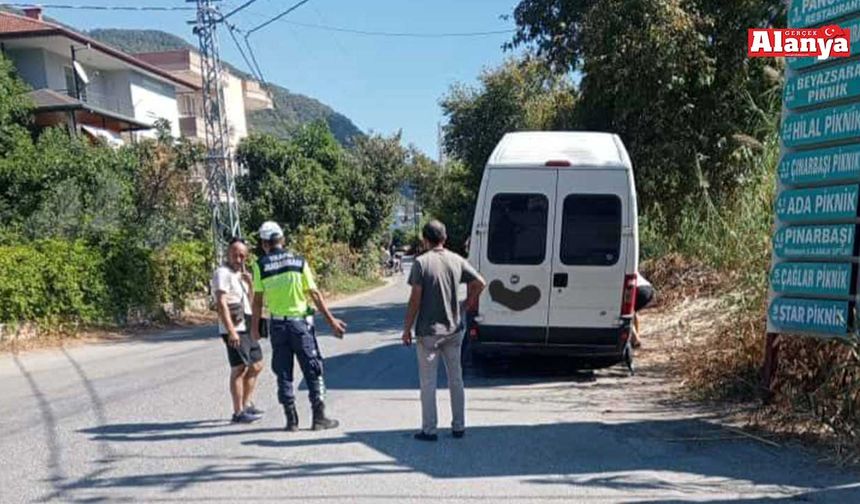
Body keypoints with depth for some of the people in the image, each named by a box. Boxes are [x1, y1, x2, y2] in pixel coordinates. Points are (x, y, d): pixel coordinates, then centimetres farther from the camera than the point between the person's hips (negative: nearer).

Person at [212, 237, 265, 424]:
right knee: (239, 369, -5)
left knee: (256, 365, 14)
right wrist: (231, 331, -25)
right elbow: (221, 304, -19)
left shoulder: (240, 273, 17)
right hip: (234, 329, -9)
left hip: (246, 327, 9)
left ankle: (246, 404, 26)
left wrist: (249, 283, 1)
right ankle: (238, 412, 2)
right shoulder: (222, 273, -11)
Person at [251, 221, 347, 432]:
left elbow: (258, 300, -3)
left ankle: (291, 420, 14)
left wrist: (254, 327, 8)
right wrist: (331, 321, 2)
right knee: (312, 370, 7)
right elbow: (315, 294, -2)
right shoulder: (299, 261, -1)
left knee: (284, 373, 10)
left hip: (277, 324, 1)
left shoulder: (260, 265, -2)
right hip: (300, 321, -1)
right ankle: (319, 417, 9)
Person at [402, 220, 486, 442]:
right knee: (456, 380, 15)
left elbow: (415, 299, -14)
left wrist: (407, 328, -6)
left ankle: (429, 430, 12)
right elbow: (480, 283, 1)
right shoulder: (457, 260, 1)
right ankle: (459, 426, 22)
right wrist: (469, 301, 18)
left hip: (429, 332, -4)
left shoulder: (421, 262, -12)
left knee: (428, 383, 6)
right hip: (453, 330, 4)